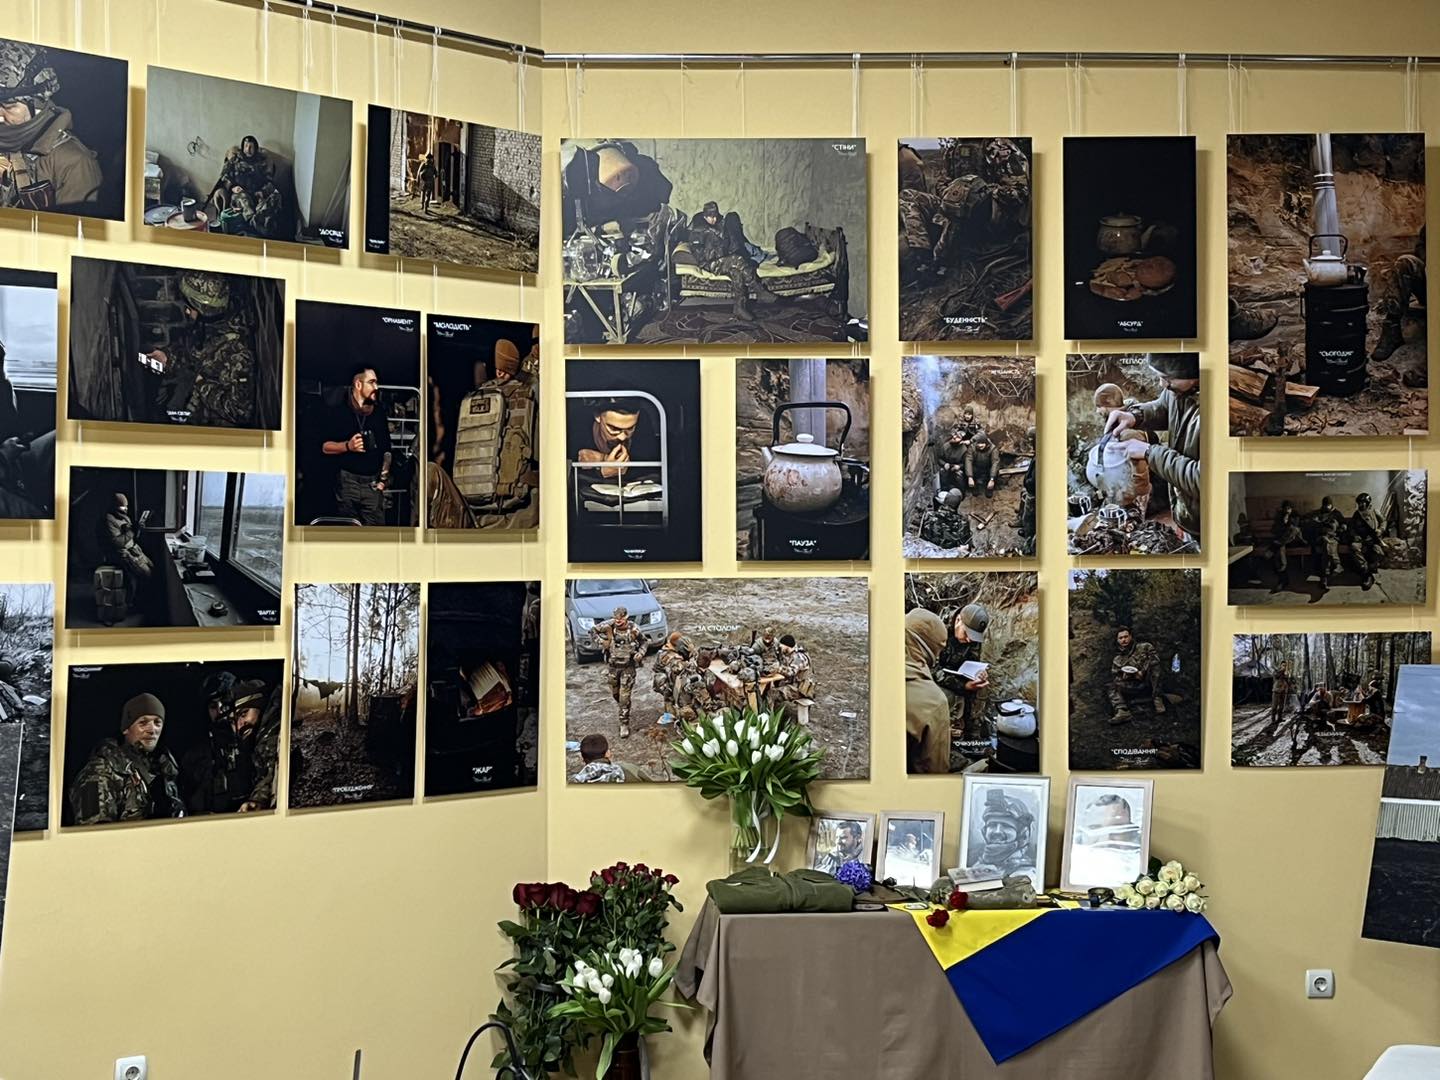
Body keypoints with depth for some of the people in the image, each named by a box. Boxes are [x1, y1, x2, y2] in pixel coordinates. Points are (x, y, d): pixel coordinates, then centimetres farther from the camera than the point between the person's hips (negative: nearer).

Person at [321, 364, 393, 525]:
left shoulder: (379, 412, 12)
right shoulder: (339, 412, 3)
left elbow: (386, 449, 16)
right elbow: (325, 446, 2)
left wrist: (384, 477, 5)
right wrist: (348, 446, -15)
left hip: (373, 483, 2)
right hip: (347, 482, -2)